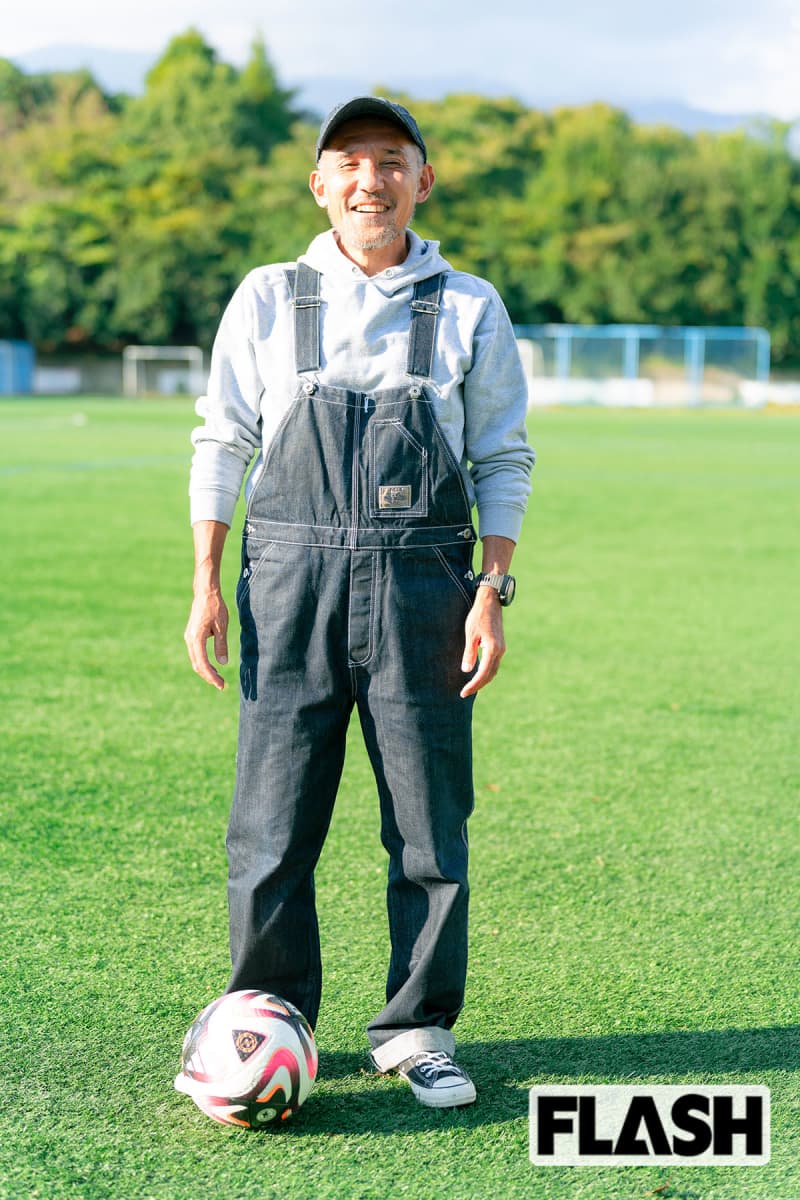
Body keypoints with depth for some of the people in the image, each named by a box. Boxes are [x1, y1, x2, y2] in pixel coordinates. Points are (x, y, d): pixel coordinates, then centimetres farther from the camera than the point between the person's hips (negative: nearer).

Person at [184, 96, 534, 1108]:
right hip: (292, 578, 0)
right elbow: (222, 443, 9)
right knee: (271, 825, 0)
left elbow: (503, 460, 8)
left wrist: (494, 591, -1)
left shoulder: (469, 308, 7)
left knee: (430, 825, 3)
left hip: (421, 585, 0)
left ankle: (418, 1031, 17)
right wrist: (205, 585, 2)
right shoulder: (267, 300, 7)